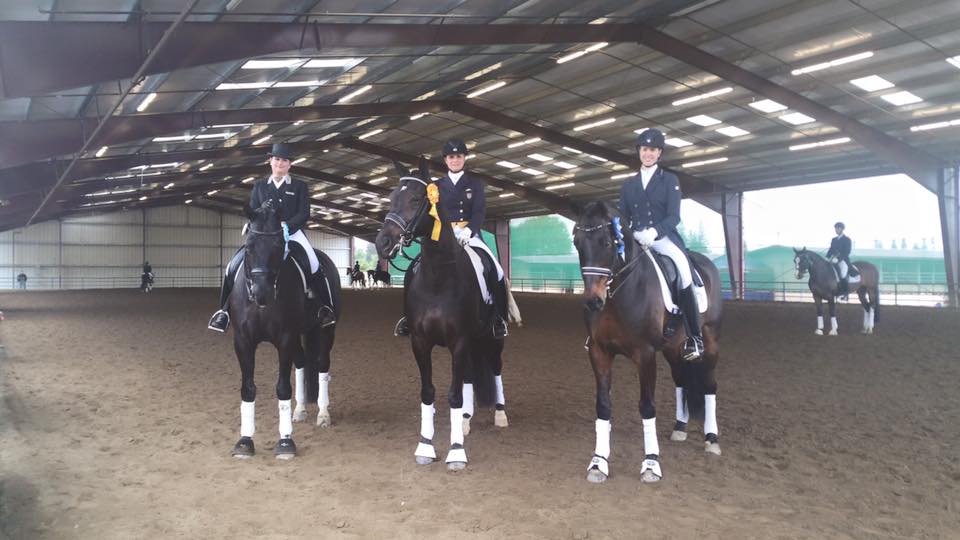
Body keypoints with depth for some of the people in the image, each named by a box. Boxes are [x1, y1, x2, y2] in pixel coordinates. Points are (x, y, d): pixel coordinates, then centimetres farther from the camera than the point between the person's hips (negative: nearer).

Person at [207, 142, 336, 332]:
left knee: (313, 266, -29)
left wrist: (286, 226, -19)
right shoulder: (259, 187, 16)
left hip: (292, 233, -2)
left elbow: (304, 213, -1)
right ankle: (224, 310, 0)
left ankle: (325, 307, -13)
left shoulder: (300, 187, 10)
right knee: (234, 266, -15)